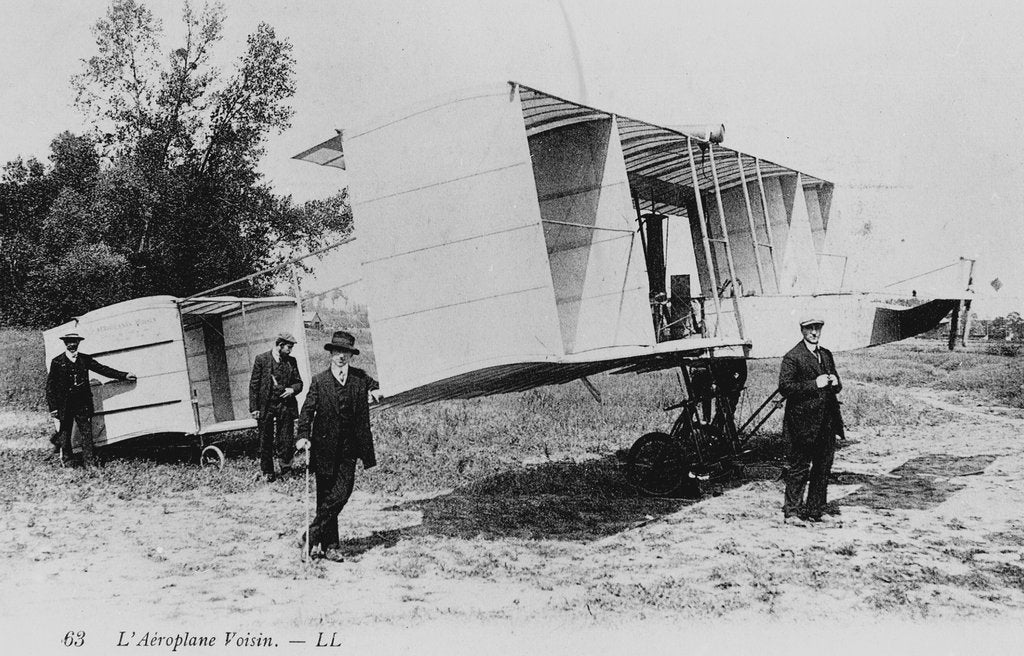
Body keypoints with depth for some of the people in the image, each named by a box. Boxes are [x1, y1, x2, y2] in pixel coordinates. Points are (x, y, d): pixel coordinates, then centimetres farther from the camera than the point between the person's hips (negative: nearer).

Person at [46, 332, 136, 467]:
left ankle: (89, 463, 2)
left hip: (83, 405, 2)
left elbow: (103, 369, 9)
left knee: (87, 433, -1)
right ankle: (66, 463, 16)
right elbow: (50, 386, 0)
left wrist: (124, 375, 3)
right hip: (64, 407, -2)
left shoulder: (85, 359, 8)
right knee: (64, 436, 4)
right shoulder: (57, 362, 0)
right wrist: (53, 408, -4)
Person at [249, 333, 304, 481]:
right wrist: (253, 408, -6)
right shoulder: (261, 359, -1)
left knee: (286, 440, -2)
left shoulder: (291, 361, 9)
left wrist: (293, 389, -8)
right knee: (266, 441, 5)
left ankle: (281, 460, 22)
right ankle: (267, 471, 16)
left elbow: (299, 382, 16)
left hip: (285, 405, 2)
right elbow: (253, 385, -2)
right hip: (265, 406, -2)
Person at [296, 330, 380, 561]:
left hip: (349, 449, 1)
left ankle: (312, 535, 2)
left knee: (341, 494, -10)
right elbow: (307, 410, -4)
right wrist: (303, 435, -18)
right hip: (325, 447, -1)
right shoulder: (319, 381, 0)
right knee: (325, 497, 3)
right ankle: (329, 545, 12)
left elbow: (376, 387, 24)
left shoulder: (360, 378, 6)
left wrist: (375, 391, 1)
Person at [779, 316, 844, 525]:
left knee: (823, 467, 11)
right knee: (799, 467, -3)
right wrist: (814, 385, -19)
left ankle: (817, 507, 22)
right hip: (803, 423, -7)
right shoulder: (792, 357, -7)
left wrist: (835, 383, 0)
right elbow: (785, 387, -15)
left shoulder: (826, 355, 16)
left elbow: (836, 387, 24)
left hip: (827, 421, 7)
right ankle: (792, 511, 3)